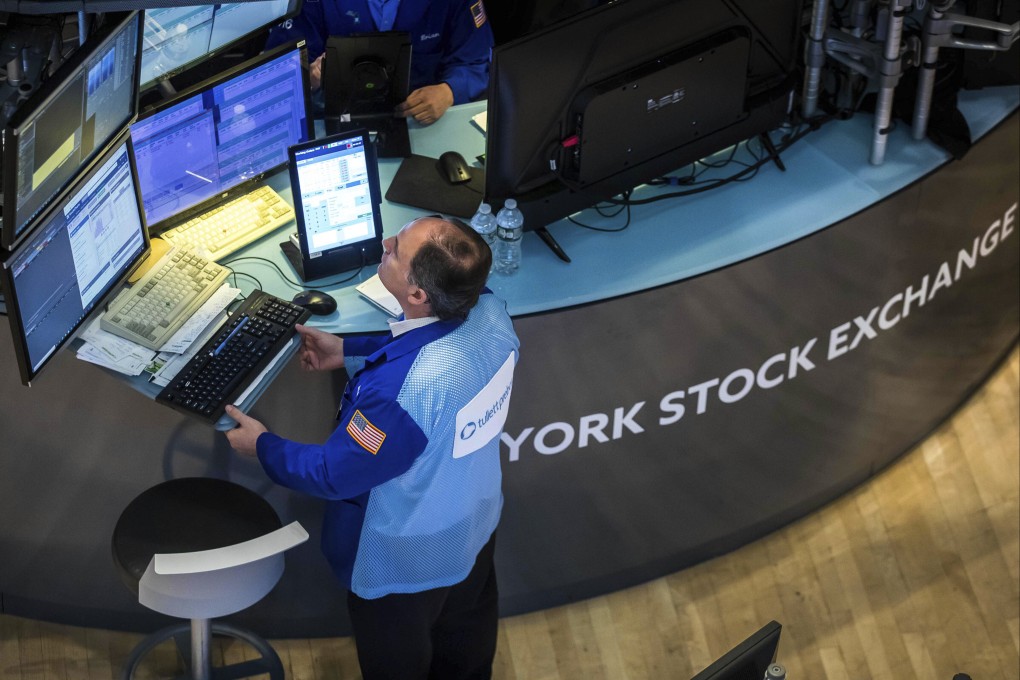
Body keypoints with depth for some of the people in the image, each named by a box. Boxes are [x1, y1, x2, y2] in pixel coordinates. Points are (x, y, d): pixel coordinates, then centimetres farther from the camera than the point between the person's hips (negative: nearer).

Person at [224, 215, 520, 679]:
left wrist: (262, 445, -9)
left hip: (405, 562, -6)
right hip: (475, 525, 7)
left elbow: (334, 474, -27)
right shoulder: (490, 311, -23)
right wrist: (350, 352, 3)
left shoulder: (400, 392, -45)